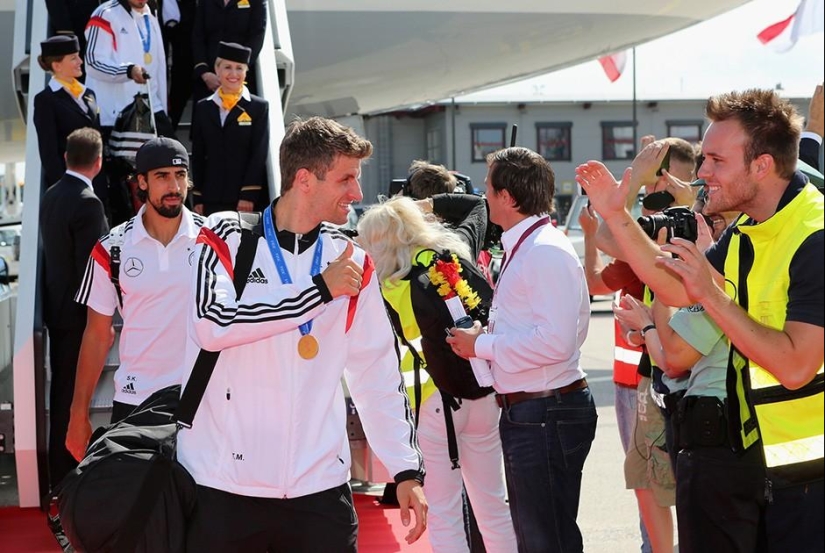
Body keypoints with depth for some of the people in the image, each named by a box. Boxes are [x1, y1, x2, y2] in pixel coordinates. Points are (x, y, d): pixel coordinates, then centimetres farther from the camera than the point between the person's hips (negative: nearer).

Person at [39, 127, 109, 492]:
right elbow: (90, 267, -21)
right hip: (77, 312, -8)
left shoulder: (50, 196, 6)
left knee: (63, 389, 17)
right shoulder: (87, 203, -20)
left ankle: (61, 470, 27)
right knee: (74, 393, -1)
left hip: (56, 308, 8)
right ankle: (66, 474, 4)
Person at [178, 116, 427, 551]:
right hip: (220, 482, -3)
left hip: (319, 486, 3)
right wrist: (319, 290, -16)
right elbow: (212, 327, -20)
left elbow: (376, 373, 12)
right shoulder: (226, 238, -3)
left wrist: (407, 469, 6)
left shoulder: (352, 263, 8)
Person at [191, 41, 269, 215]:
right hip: (211, 199, 3)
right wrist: (197, 198, 6)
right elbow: (197, 156, 12)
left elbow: (259, 155, -3)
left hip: (246, 200, -3)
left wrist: (249, 195, -11)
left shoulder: (259, 107, 3)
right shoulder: (203, 108, 12)